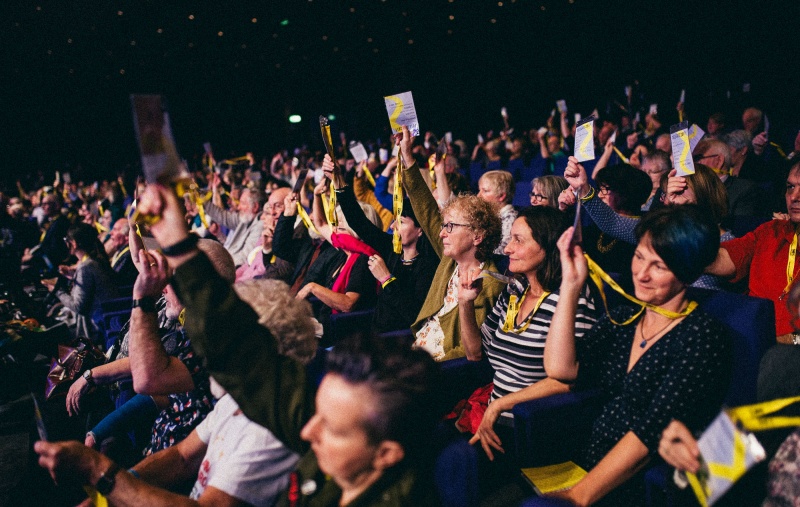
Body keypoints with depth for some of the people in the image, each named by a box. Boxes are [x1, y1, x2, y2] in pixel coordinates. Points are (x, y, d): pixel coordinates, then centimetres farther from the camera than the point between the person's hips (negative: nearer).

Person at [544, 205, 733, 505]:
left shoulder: (702, 337, -10)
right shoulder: (620, 320, 10)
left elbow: (651, 431, -17)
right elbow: (560, 368, -4)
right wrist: (571, 283, -3)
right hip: (589, 467, 6)